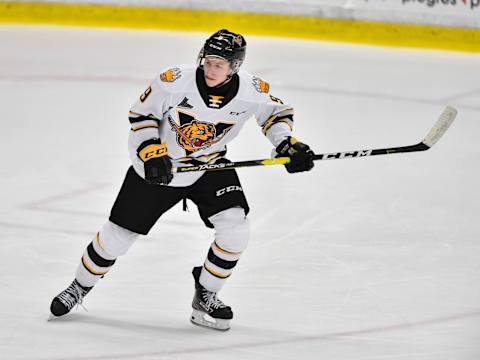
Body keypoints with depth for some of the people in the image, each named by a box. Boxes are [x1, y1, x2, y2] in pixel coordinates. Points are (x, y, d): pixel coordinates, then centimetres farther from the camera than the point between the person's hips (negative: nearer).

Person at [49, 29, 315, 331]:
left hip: (210, 166, 2)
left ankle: (205, 296, 3)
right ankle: (80, 286, 31)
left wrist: (288, 145, -13)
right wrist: (152, 153, -24)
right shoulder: (175, 81, -26)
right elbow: (142, 114, -12)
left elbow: (276, 111, 2)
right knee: (118, 235, 4)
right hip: (156, 166, -2)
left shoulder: (252, 91, -19)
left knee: (235, 228, -19)